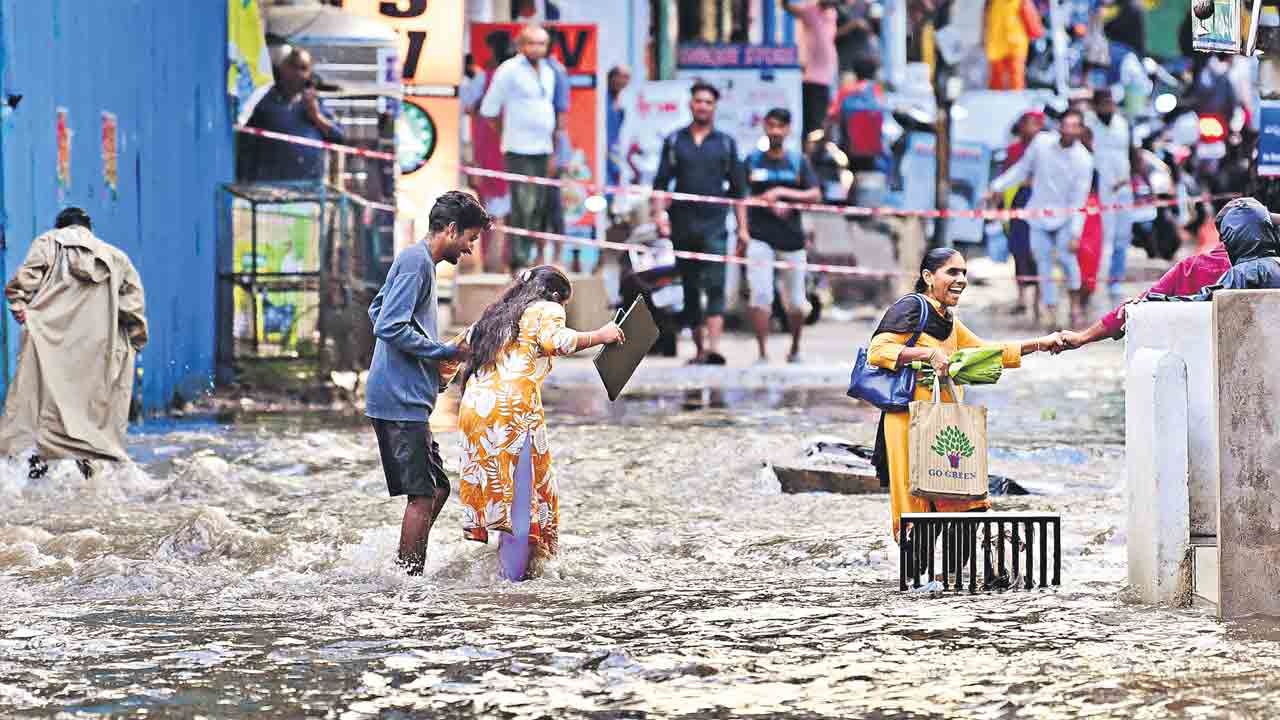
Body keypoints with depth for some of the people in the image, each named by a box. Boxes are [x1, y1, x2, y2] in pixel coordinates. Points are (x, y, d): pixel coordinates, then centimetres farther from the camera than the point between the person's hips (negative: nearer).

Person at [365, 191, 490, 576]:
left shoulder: (416, 261, 19)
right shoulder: (416, 262, -13)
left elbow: (377, 311, 29)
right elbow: (389, 327, -22)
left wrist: (434, 359, 20)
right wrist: (445, 352, -13)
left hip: (403, 399, 11)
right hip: (401, 400, -11)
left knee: (436, 489, 13)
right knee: (423, 495, -8)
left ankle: (404, 573, 15)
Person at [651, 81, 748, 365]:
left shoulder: (725, 143, 10)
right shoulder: (674, 141, 11)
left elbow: (737, 189, 11)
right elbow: (661, 182, 9)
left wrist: (742, 227, 5)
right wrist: (659, 214, -6)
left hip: (714, 227, -2)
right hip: (682, 226, 2)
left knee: (715, 286, -15)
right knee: (690, 290, 7)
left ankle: (713, 347, -26)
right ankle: (699, 348, 16)